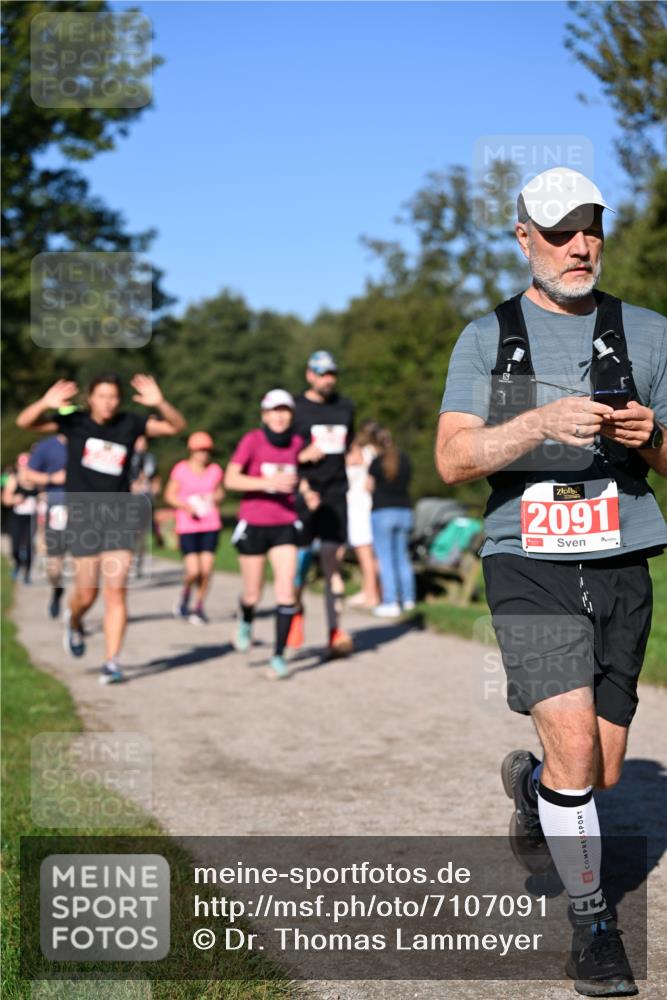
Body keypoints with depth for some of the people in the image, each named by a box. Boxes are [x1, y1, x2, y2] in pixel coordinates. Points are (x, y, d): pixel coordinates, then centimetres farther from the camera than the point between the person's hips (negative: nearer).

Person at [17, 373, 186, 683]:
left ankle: (111, 663, -2)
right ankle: (74, 622, 40)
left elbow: (176, 425, -2)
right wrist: (46, 403, -29)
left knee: (115, 591, -7)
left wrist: (159, 403, -21)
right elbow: (24, 422, -9)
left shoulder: (129, 424, 1)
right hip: (82, 517, -1)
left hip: (119, 516, 1)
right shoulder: (74, 422, -3)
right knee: (86, 593, 4)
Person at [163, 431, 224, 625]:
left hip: (211, 524, 3)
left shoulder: (215, 470, 5)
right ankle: (184, 600, 20)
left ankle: (199, 607, 14)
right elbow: (169, 495, 1)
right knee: (193, 571, -10)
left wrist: (215, 498, -4)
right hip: (187, 526, -3)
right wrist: (186, 506, -15)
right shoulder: (181, 469, -4)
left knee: (206, 569, -5)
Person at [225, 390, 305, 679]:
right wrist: (268, 482, -27)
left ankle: (279, 655, 0)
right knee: (253, 595, 7)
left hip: (285, 525, 2)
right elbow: (230, 479, -18)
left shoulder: (297, 442, 4)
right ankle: (245, 622, 43)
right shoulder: (252, 440, -9)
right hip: (253, 525, -2)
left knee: (286, 592, -9)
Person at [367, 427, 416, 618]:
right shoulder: (405, 460, 6)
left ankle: (391, 603, -8)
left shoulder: (377, 462, -8)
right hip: (405, 510, 5)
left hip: (382, 511, -5)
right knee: (402, 556, 15)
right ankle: (408, 599, 21)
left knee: (385, 559, -4)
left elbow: (370, 486, 0)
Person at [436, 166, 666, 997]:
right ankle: (591, 921, 4)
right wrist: (543, 422, -20)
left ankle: (529, 786, 43)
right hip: (530, 567, -2)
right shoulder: (486, 338, 5)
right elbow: (452, 460, -5)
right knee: (574, 749, -16)